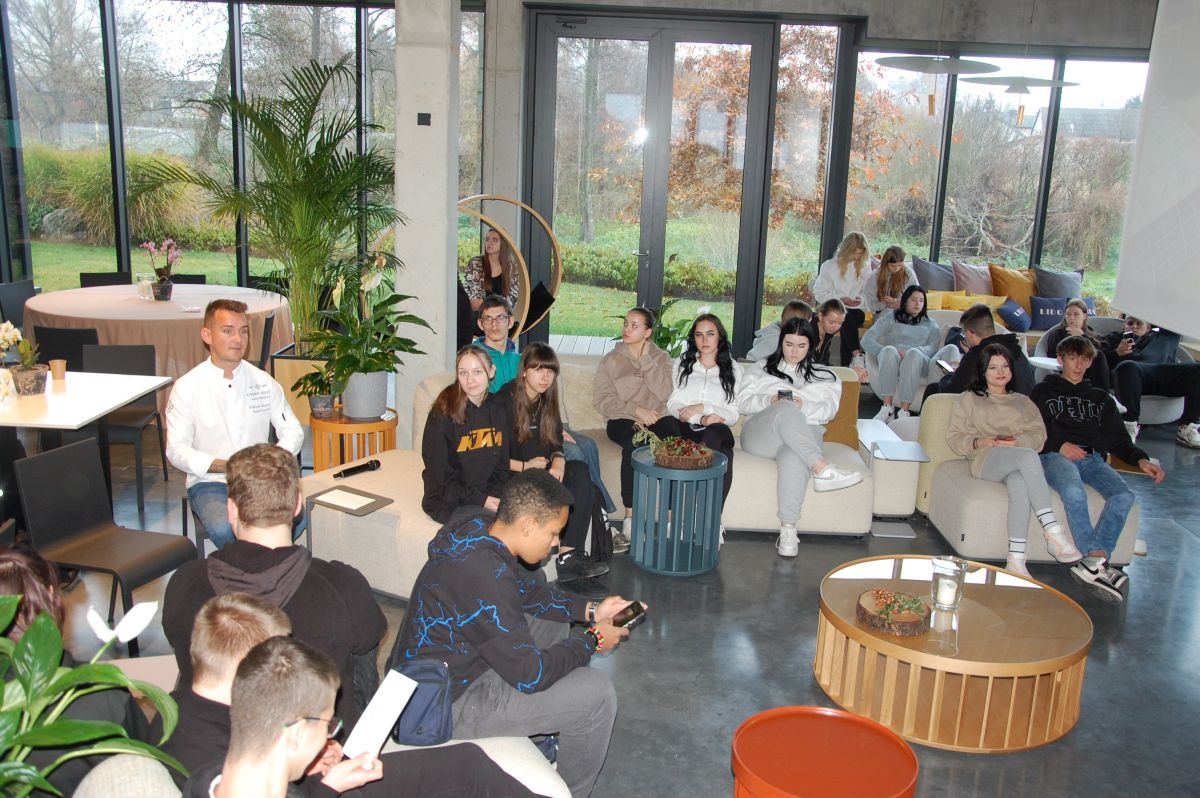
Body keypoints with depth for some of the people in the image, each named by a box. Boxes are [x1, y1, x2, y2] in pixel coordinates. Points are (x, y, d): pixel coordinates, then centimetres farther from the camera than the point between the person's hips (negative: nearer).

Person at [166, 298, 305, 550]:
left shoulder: (264, 382, 6)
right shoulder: (186, 387, -2)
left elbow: (293, 432, 7)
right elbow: (176, 450, -7)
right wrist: (225, 466, -22)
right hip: (209, 483, -2)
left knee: (296, 517, -27)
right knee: (224, 528, -34)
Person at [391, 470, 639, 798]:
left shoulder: (479, 530, -5)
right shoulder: (484, 576, -33)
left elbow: (529, 592, 14)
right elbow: (530, 675, -25)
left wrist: (590, 610, 5)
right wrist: (591, 642, -11)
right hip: (444, 708, -10)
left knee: (552, 621, 20)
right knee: (597, 692, -11)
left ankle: (535, 727, 32)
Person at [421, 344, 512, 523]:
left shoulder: (500, 407, 5)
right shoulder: (443, 414, -11)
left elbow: (502, 464, 10)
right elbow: (439, 474, -11)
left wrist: (494, 497, -8)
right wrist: (480, 501, -17)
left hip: (489, 495, 5)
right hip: (447, 501, -5)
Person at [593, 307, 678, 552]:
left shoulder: (660, 358, 12)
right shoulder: (612, 359, 11)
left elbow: (664, 394, -6)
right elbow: (600, 399, 0)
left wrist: (645, 359, -7)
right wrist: (636, 409, -11)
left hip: (656, 417, 1)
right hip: (623, 420, -1)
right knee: (634, 444, -36)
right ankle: (630, 523, -35)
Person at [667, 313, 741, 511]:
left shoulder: (733, 369, 19)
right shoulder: (682, 365, 22)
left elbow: (733, 416, 8)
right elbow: (673, 405, 7)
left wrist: (702, 408, -9)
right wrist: (701, 419, -13)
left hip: (716, 431, 1)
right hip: (686, 429, 0)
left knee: (720, 434, -40)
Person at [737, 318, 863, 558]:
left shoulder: (824, 376, 25)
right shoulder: (760, 369, 26)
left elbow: (829, 410, 8)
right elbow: (743, 401, 13)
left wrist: (803, 406, -13)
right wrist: (769, 401, -8)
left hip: (804, 436, 0)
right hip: (760, 434, 0)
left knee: (794, 458, -41)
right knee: (786, 410, -37)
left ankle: (788, 529, -48)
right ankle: (822, 470, -50)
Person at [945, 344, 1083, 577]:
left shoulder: (1023, 402, 33)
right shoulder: (969, 399, 25)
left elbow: (1039, 434, 15)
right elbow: (954, 437, 13)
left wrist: (1018, 441, -8)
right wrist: (979, 442, -7)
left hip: (1019, 462, 2)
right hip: (985, 460, -2)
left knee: (1019, 485, -39)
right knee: (1028, 456, -38)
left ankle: (1016, 559, -46)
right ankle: (1053, 533, -45)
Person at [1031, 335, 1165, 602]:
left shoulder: (1100, 398, 33)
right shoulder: (1044, 391, 22)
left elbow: (1117, 437, 23)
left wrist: (1140, 459, 4)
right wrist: (1060, 445, -10)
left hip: (1093, 458, 4)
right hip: (1055, 456, -3)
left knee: (1123, 495, -29)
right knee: (1074, 492, -38)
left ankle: (1093, 562, -42)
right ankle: (1098, 561, -41)